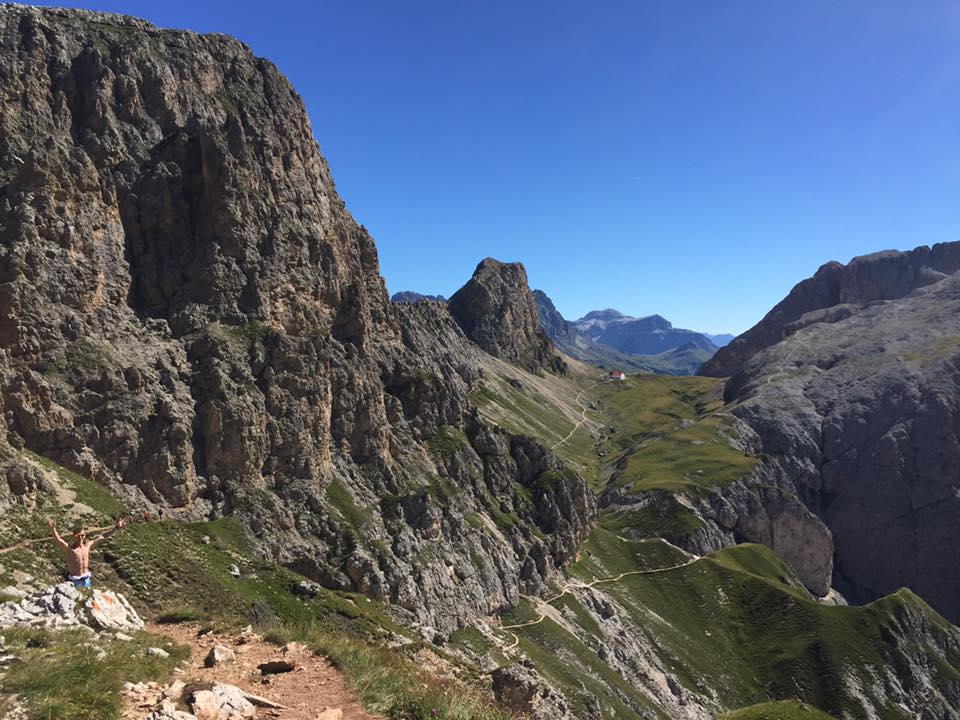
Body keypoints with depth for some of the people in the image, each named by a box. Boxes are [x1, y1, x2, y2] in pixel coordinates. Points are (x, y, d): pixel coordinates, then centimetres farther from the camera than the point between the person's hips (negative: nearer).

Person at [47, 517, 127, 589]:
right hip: (75, 580, -5)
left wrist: (116, 527, 8)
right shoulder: (69, 549, -14)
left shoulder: (88, 546, 1)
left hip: (86, 579, 5)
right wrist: (53, 528, -48)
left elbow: (102, 537, 7)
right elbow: (58, 540, -31)